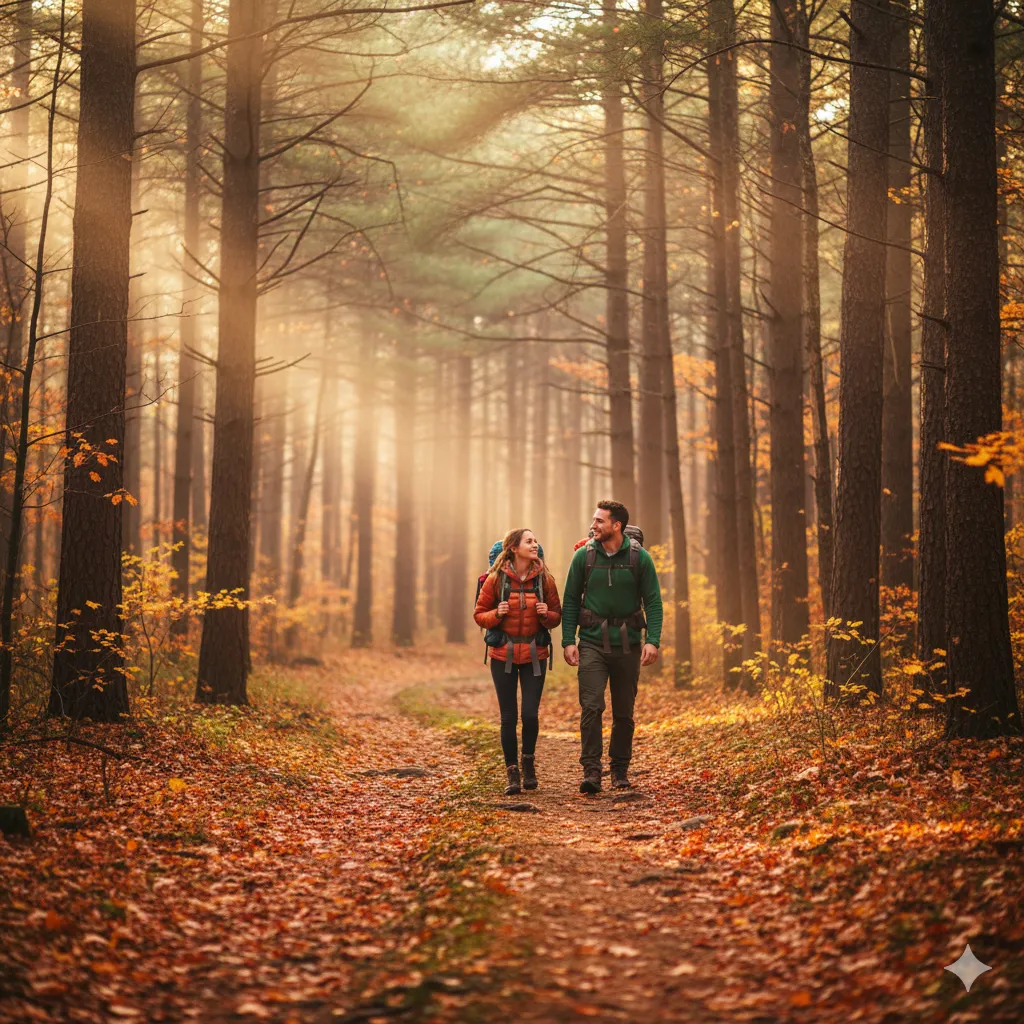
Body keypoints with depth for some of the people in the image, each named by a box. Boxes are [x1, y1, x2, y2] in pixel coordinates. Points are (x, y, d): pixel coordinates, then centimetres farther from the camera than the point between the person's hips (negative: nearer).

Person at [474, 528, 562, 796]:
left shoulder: (544, 579, 0)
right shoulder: (496, 579, -4)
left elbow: (557, 616, 8)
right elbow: (479, 614, 3)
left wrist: (546, 614, -14)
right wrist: (496, 614, -17)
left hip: (534, 654, 1)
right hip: (503, 655, -1)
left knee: (530, 714, -5)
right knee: (508, 716, 1)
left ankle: (529, 762, 22)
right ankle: (513, 774, 14)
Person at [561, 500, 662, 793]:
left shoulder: (639, 558, -4)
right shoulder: (584, 556, -1)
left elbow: (653, 602, -2)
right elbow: (571, 601, 4)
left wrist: (652, 640, -13)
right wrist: (568, 641, -4)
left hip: (627, 645, 0)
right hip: (592, 643, 0)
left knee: (624, 713, 9)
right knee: (591, 707, -12)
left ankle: (620, 770, 21)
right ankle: (591, 771, -11)